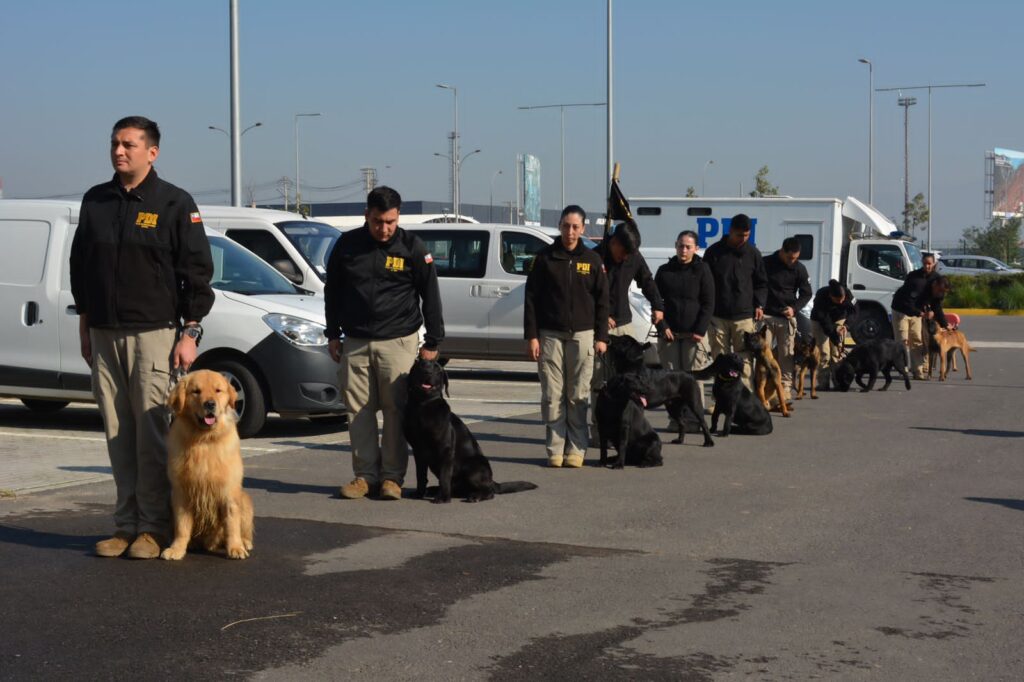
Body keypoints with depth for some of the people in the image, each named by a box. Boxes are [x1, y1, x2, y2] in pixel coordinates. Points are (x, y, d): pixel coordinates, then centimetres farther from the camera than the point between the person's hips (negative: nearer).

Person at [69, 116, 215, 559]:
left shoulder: (175, 203, -2)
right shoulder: (95, 202, 11)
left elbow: (198, 272, -3)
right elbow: (80, 265, 19)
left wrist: (190, 333, -8)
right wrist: (84, 325, 15)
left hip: (153, 332, -5)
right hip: (103, 334, 5)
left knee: (151, 434, -5)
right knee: (118, 435, 6)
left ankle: (153, 527, 2)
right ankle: (126, 525, 12)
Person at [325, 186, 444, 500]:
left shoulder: (412, 247, -3)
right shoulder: (347, 244, 4)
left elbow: (431, 296, 2)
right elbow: (332, 292, 15)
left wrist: (433, 342, -1)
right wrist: (333, 335, 13)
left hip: (398, 341, -2)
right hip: (355, 342, 3)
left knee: (396, 410, -3)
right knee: (359, 410, 2)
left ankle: (392, 477, 4)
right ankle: (365, 474, 9)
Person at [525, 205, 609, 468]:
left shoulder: (592, 260, 7)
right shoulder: (545, 257, 3)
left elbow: (602, 300, 9)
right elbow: (531, 298, 3)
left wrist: (601, 337, 2)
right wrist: (531, 336, -4)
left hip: (582, 335, 1)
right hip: (550, 335, 0)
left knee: (579, 396, 0)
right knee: (552, 396, -1)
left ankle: (576, 449, 5)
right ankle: (555, 449, 4)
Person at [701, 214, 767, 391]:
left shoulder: (753, 253, 7)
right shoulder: (714, 252, 3)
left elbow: (761, 283, 16)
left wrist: (759, 304, 3)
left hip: (744, 316, 0)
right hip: (718, 316, 0)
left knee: (744, 358, -3)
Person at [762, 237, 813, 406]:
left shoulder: (799, 269, 1)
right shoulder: (766, 264, -4)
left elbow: (806, 293, 7)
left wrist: (794, 308, -9)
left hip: (787, 317, 1)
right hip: (766, 316, -1)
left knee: (786, 355, 2)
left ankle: (785, 390, 6)